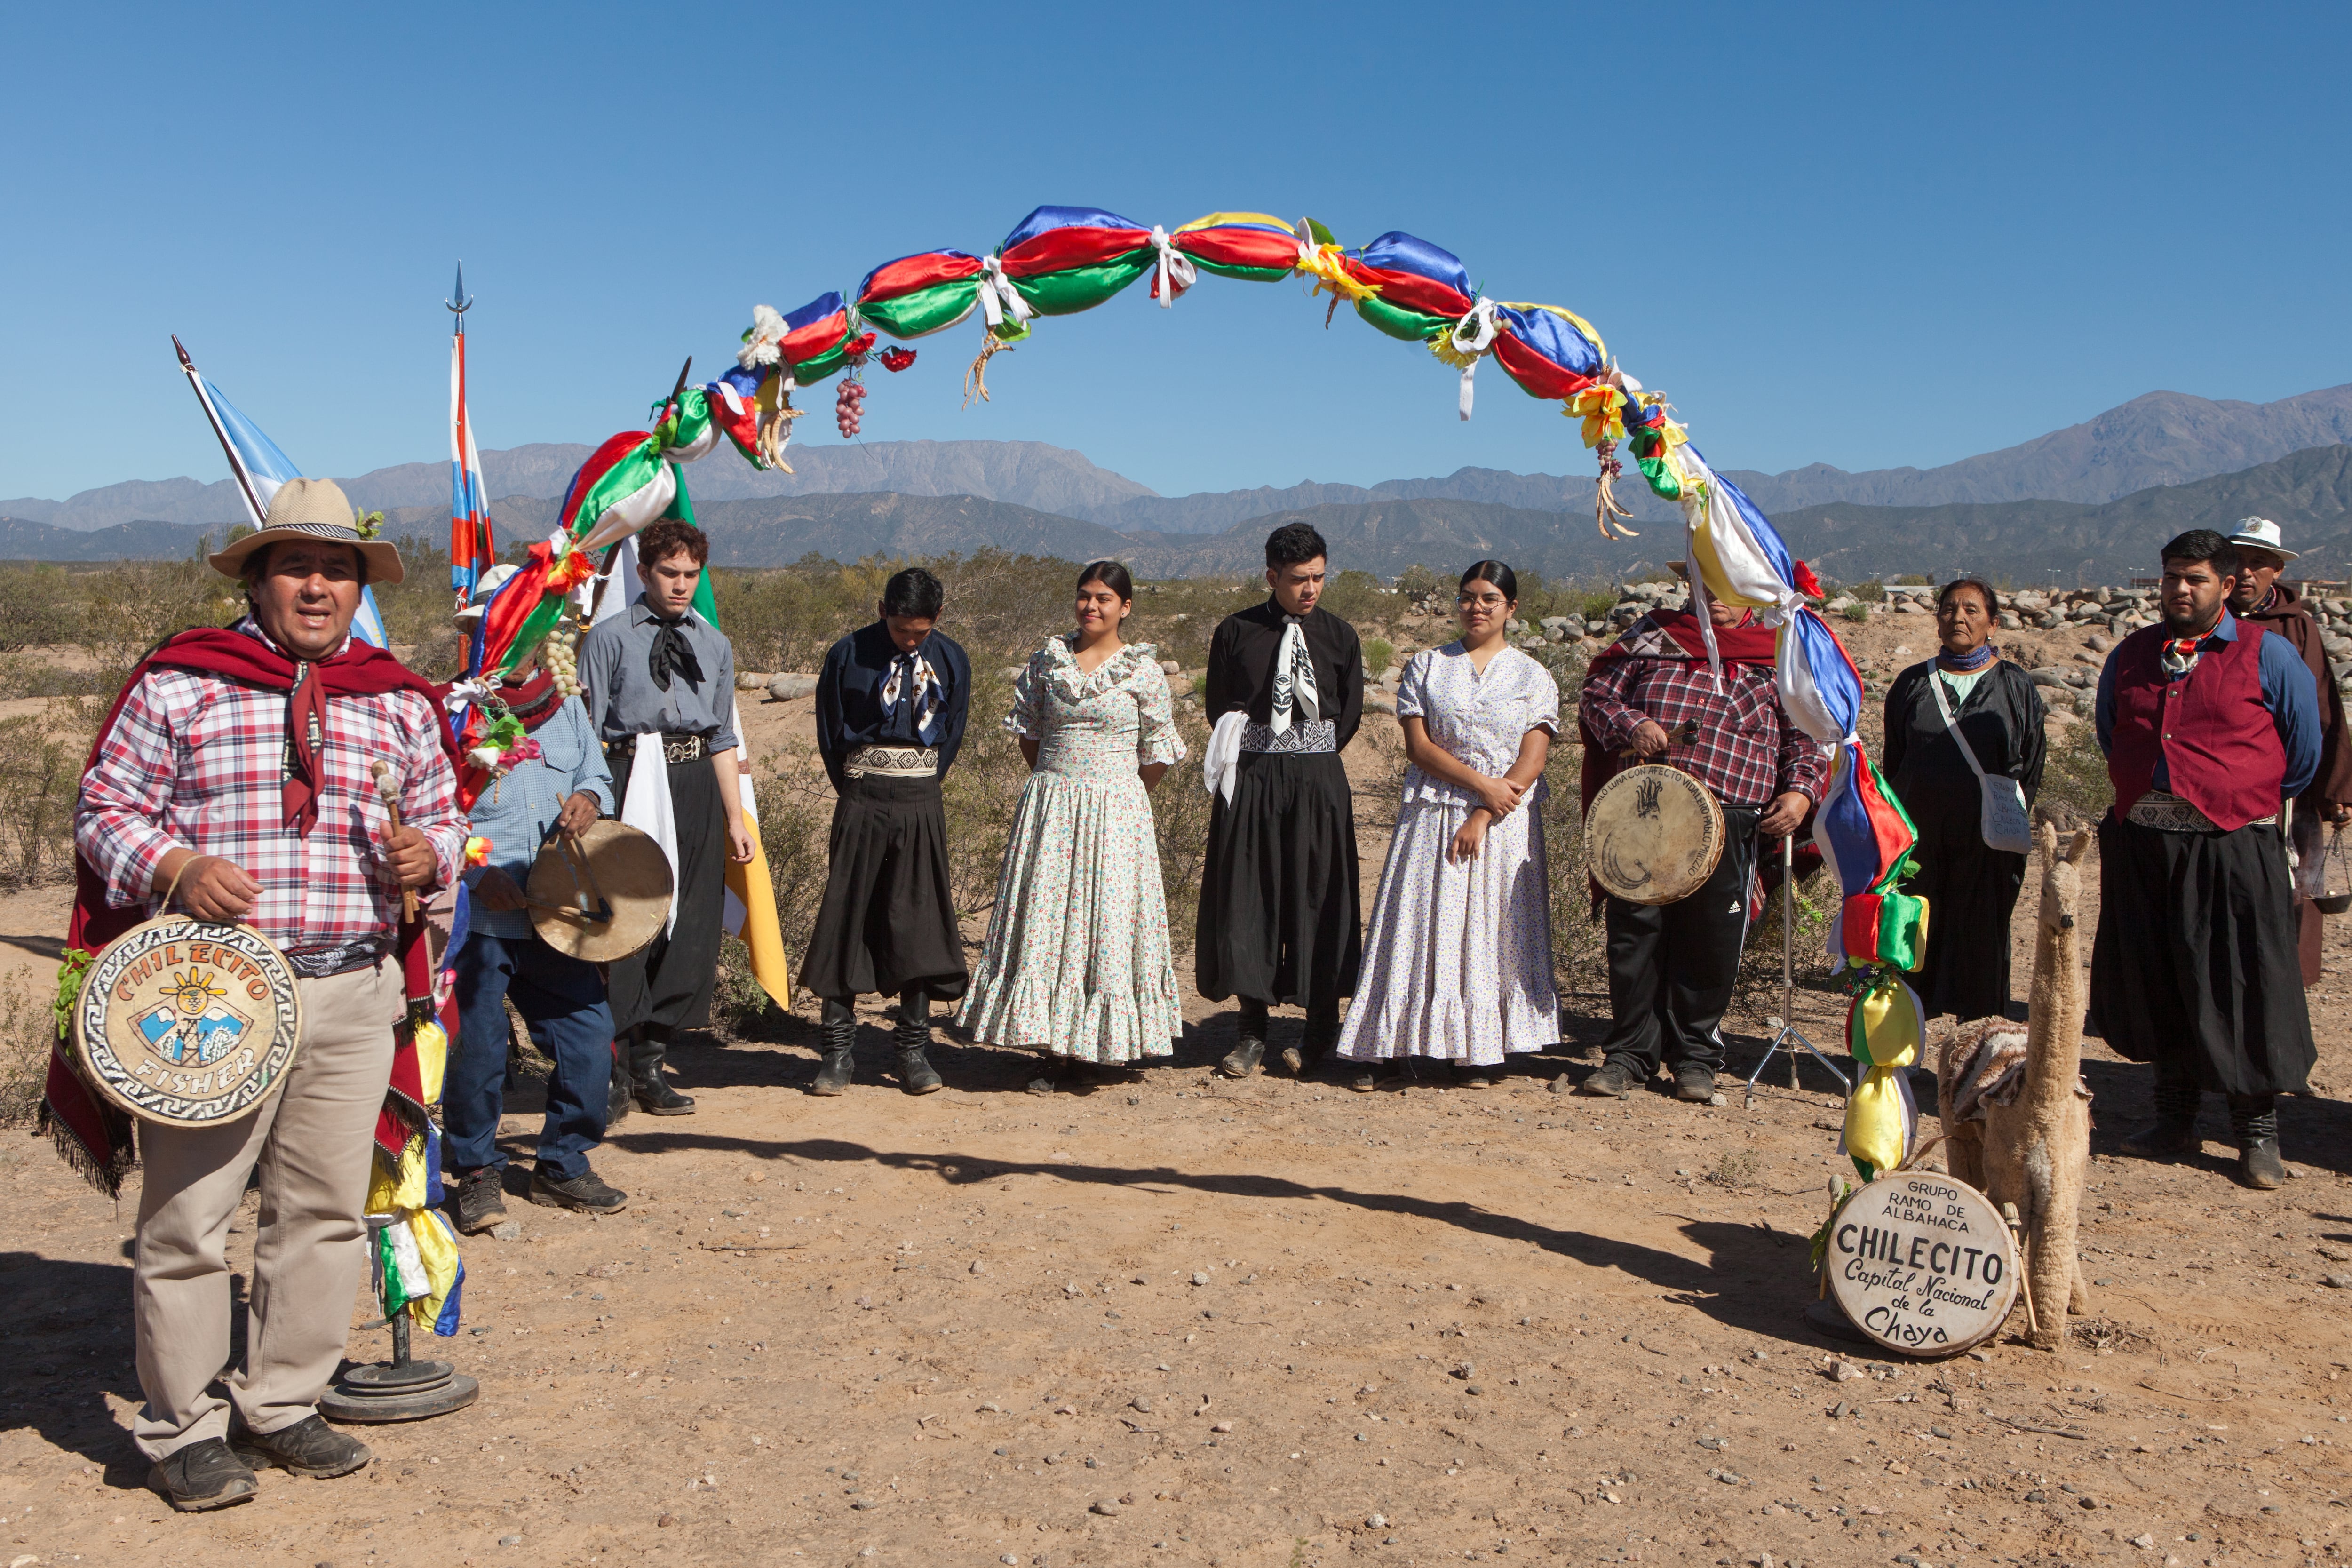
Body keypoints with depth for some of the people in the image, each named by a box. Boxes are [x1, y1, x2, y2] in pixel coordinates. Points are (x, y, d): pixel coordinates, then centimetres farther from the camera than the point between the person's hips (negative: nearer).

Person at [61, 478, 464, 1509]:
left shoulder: (401, 704, 12)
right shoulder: (179, 685, 2)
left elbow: (445, 819, 16)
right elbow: (105, 808, 3)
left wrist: (427, 853, -6)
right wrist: (175, 868, -15)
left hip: (354, 997, 4)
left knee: (325, 1210, 9)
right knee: (188, 1219, 0)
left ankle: (282, 1407, 25)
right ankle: (182, 1429, 17)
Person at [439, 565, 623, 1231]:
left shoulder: (566, 710, 15)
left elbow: (598, 777, 22)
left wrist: (589, 797, -3)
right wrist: (474, 870, -19)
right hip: (476, 920, -4)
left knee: (590, 1038, 2)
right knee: (475, 1046, -5)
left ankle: (563, 1167, 22)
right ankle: (477, 1173, 18)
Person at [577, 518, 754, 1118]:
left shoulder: (714, 645, 17)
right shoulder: (610, 637, 2)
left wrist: (735, 818, 15)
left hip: (697, 787, 5)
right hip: (631, 783, -5)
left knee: (691, 928, 5)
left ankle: (650, 1064, 16)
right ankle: (609, 1070, 3)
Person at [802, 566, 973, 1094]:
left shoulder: (950, 660, 4)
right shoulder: (849, 655, -2)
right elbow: (829, 734, 5)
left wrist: (921, 788, 10)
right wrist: (857, 794, 7)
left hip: (921, 805, 1)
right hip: (862, 802, -1)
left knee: (919, 923, 2)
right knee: (847, 921, 0)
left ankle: (914, 1051, 10)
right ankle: (839, 1052, 8)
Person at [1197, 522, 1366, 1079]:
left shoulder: (1340, 636, 4)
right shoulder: (1236, 632, 3)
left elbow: (1349, 716, 7)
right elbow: (1219, 707, 8)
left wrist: (1306, 758, 4)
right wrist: (1261, 756, 4)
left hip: (1318, 782, 0)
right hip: (1250, 781, 0)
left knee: (1318, 899, 3)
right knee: (1246, 899, 1)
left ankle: (1321, 1031, 16)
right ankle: (1253, 1033, 12)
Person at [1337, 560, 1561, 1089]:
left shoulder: (1534, 677, 6)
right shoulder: (1426, 666, 8)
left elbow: (1532, 762, -2)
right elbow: (1418, 745, -2)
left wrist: (1483, 817, -13)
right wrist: (1482, 783, -12)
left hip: (1504, 825, 0)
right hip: (1432, 816, 0)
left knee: (1492, 930, 1)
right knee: (1420, 926, -3)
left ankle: (1476, 1051, 10)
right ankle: (1384, 1049, 0)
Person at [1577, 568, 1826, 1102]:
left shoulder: (1774, 657, 11)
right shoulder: (1652, 637, 12)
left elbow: (1806, 735, 10)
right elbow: (1596, 694, 11)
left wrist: (1801, 790, -7)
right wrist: (1631, 724, -9)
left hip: (1727, 827, 0)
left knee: (1710, 947, 4)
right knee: (1634, 936, 2)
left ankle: (1695, 1058, 19)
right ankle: (1629, 1053, 14)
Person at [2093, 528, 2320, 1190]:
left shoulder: (2268, 655, 0)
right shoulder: (2131, 654, 11)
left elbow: (2304, 746, 7)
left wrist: (2257, 800, 13)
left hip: (2233, 845, -4)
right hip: (2139, 842, 4)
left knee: (2242, 986, -3)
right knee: (2154, 985, 9)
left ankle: (2257, 1132, 9)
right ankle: (2173, 1119, 22)